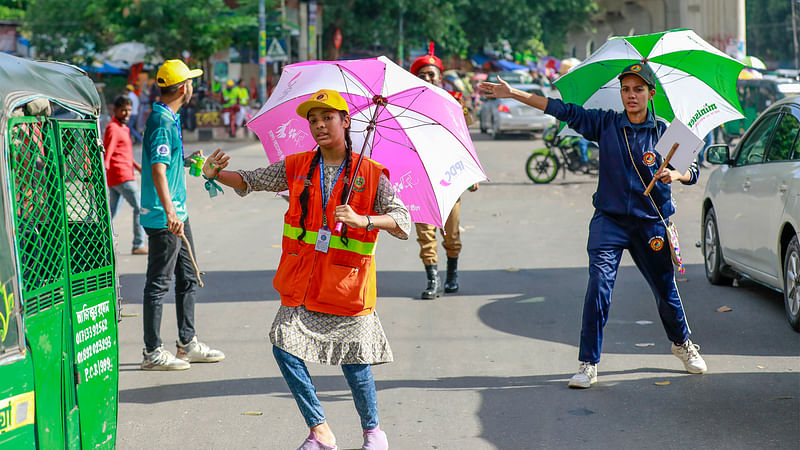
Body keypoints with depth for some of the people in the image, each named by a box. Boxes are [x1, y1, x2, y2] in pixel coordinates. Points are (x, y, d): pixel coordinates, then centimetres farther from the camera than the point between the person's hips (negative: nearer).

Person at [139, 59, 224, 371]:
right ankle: (152, 352, 4)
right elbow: (157, 169, -29)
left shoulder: (170, 118, 13)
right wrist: (169, 212, -36)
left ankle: (188, 344, 27)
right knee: (159, 283, -3)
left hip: (177, 212, 11)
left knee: (188, 278, 17)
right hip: (163, 216, -11)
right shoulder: (162, 121, -18)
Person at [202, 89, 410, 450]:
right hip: (302, 282, 3)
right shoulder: (296, 168, 7)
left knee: (354, 361, -2)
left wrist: (364, 220, -29)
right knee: (285, 346, -9)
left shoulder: (371, 175, -4)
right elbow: (250, 181, 12)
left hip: (346, 283, -3)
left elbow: (403, 221, -11)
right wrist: (216, 175, -7)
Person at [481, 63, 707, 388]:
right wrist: (514, 94, -2)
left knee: (665, 290, 9)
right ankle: (589, 364, -11)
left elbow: (693, 171, 1)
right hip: (609, 219, 0)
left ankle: (682, 343, 39)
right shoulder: (605, 124, 3)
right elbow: (564, 111, 1)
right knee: (599, 282, -16)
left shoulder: (663, 133, 1)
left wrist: (674, 174, -22)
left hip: (650, 223, 0)